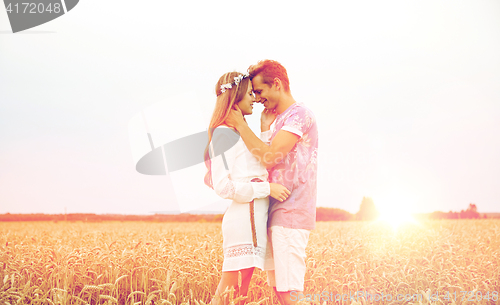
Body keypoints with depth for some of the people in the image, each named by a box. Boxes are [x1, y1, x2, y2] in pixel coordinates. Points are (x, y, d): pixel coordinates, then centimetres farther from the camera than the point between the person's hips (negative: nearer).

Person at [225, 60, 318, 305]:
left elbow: (269, 158, -19)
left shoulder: (299, 115, -11)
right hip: (277, 213, 10)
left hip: (291, 214, -9)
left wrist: (240, 124, -11)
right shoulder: (276, 120, 19)